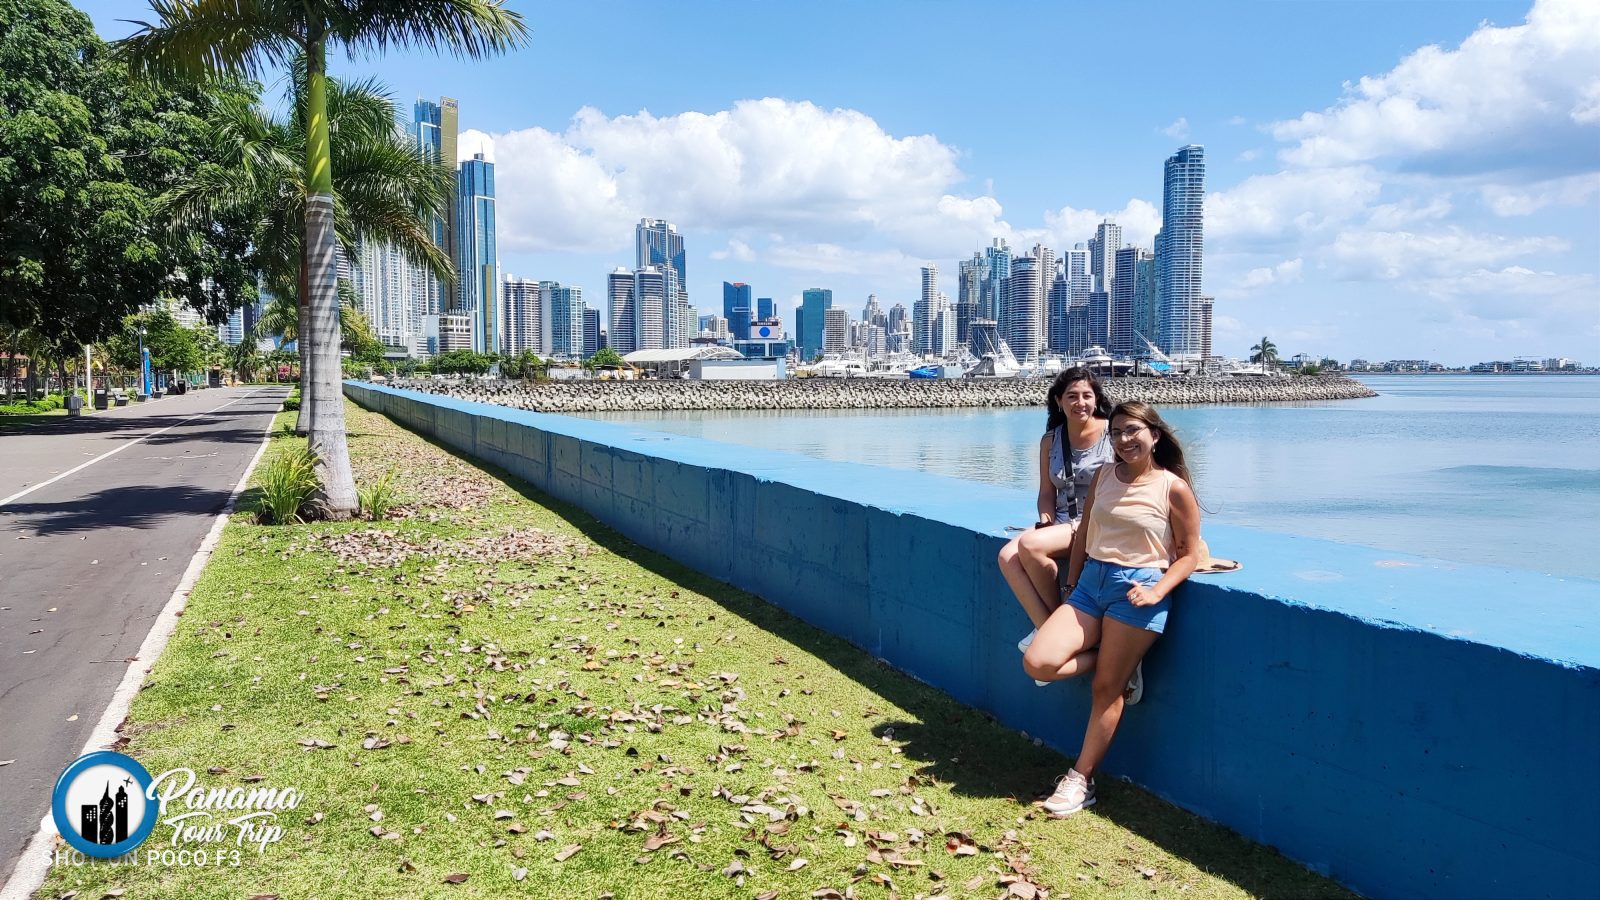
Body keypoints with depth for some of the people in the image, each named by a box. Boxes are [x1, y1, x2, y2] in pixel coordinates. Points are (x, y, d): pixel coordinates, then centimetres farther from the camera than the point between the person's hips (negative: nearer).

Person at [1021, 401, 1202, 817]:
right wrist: (1071, 586, 12)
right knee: (1037, 663, -10)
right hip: (1091, 582, 6)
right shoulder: (1103, 476, 9)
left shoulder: (1174, 488, -5)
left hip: (1136, 587, -5)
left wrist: (1156, 593, -16)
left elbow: (1189, 554, -2)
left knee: (1107, 688, -1)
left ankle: (1080, 781, 13)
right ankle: (1121, 663, 12)